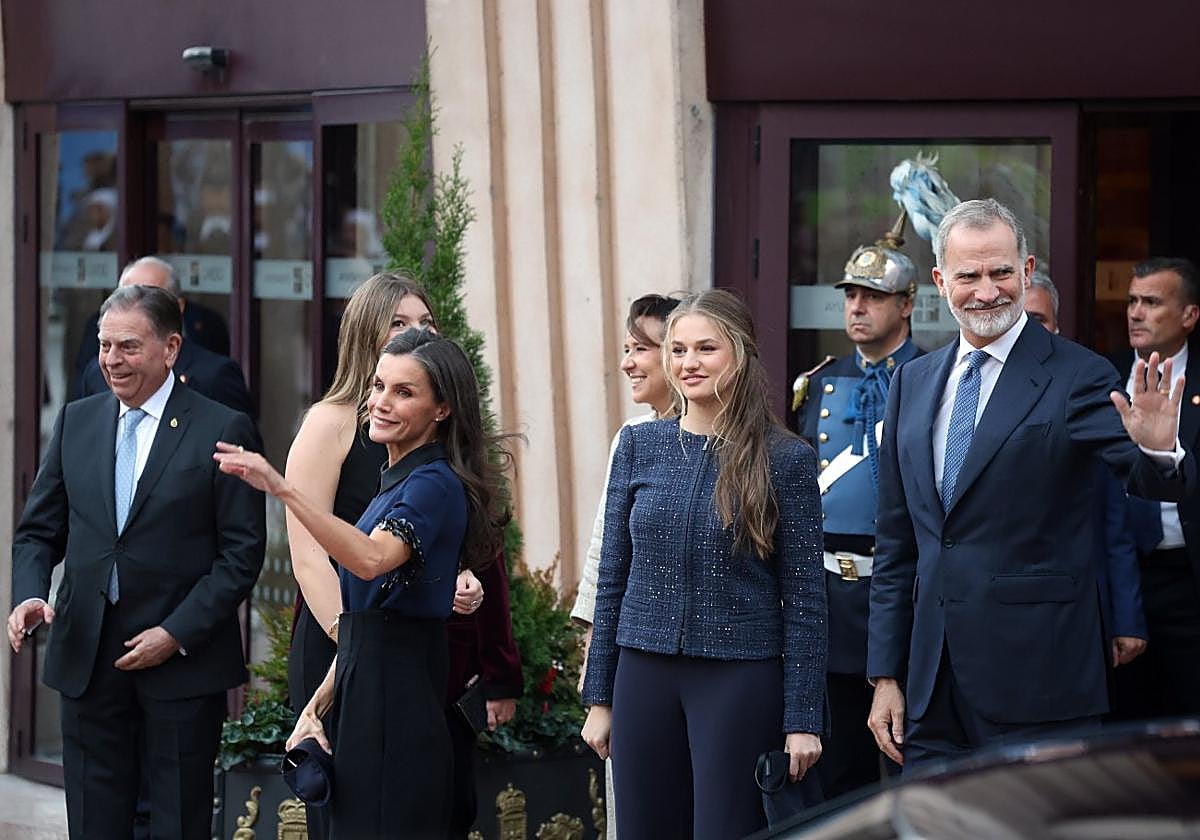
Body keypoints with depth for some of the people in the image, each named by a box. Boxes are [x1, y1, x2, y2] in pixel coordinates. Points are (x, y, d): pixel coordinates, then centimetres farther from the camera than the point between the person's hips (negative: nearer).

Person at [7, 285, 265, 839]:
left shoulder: (223, 431, -5)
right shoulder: (76, 421, 9)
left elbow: (242, 553, -7)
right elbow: (39, 531, 12)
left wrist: (177, 634, -14)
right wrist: (29, 594, -8)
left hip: (183, 657, -4)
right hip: (87, 658, 4)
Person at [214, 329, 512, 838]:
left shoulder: (435, 485, -11)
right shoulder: (396, 481, 18)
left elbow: (372, 559, -32)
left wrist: (282, 490, -40)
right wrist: (317, 706, 12)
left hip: (396, 697, -10)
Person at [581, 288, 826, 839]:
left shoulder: (785, 459, -3)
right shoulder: (639, 446, 6)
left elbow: (803, 597, -3)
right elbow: (612, 577, 10)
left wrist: (803, 719, -6)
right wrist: (599, 696, 7)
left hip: (741, 676, -3)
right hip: (645, 674, 3)